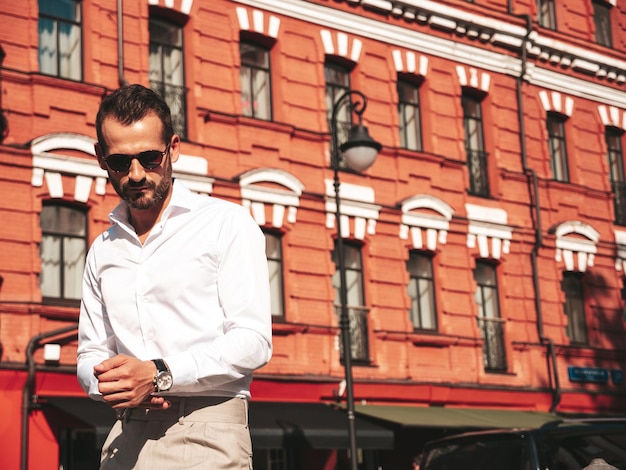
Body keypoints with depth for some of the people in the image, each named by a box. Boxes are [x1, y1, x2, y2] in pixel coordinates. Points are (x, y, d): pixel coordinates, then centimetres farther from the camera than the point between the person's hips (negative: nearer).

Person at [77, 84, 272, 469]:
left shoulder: (227, 223, 0)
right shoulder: (103, 251, 17)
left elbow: (253, 341, -9)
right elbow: (90, 354, 19)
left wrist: (159, 375, -18)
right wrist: (109, 382, -5)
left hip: (205, 432, -4)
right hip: (126, 435, 5)